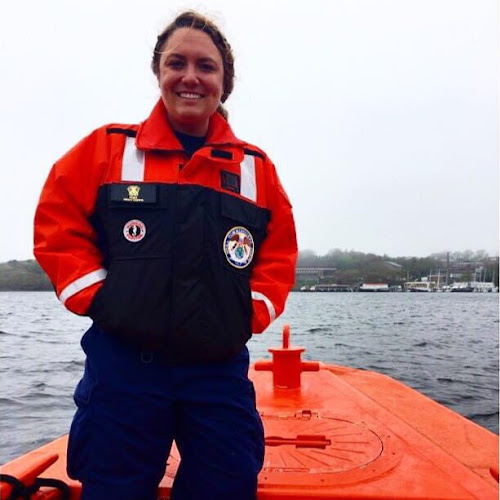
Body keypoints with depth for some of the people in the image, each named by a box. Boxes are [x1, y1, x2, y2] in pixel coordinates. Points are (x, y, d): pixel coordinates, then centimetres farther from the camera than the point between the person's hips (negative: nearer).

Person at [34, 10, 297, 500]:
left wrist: (251, 315, -1)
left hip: (220, 372, 2)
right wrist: (99, 301, -6)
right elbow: (58, 229, 3)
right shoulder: (106, 149, 4)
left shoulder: (256, 168, 8)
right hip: (122, 369, -1)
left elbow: (279, 254, 11)